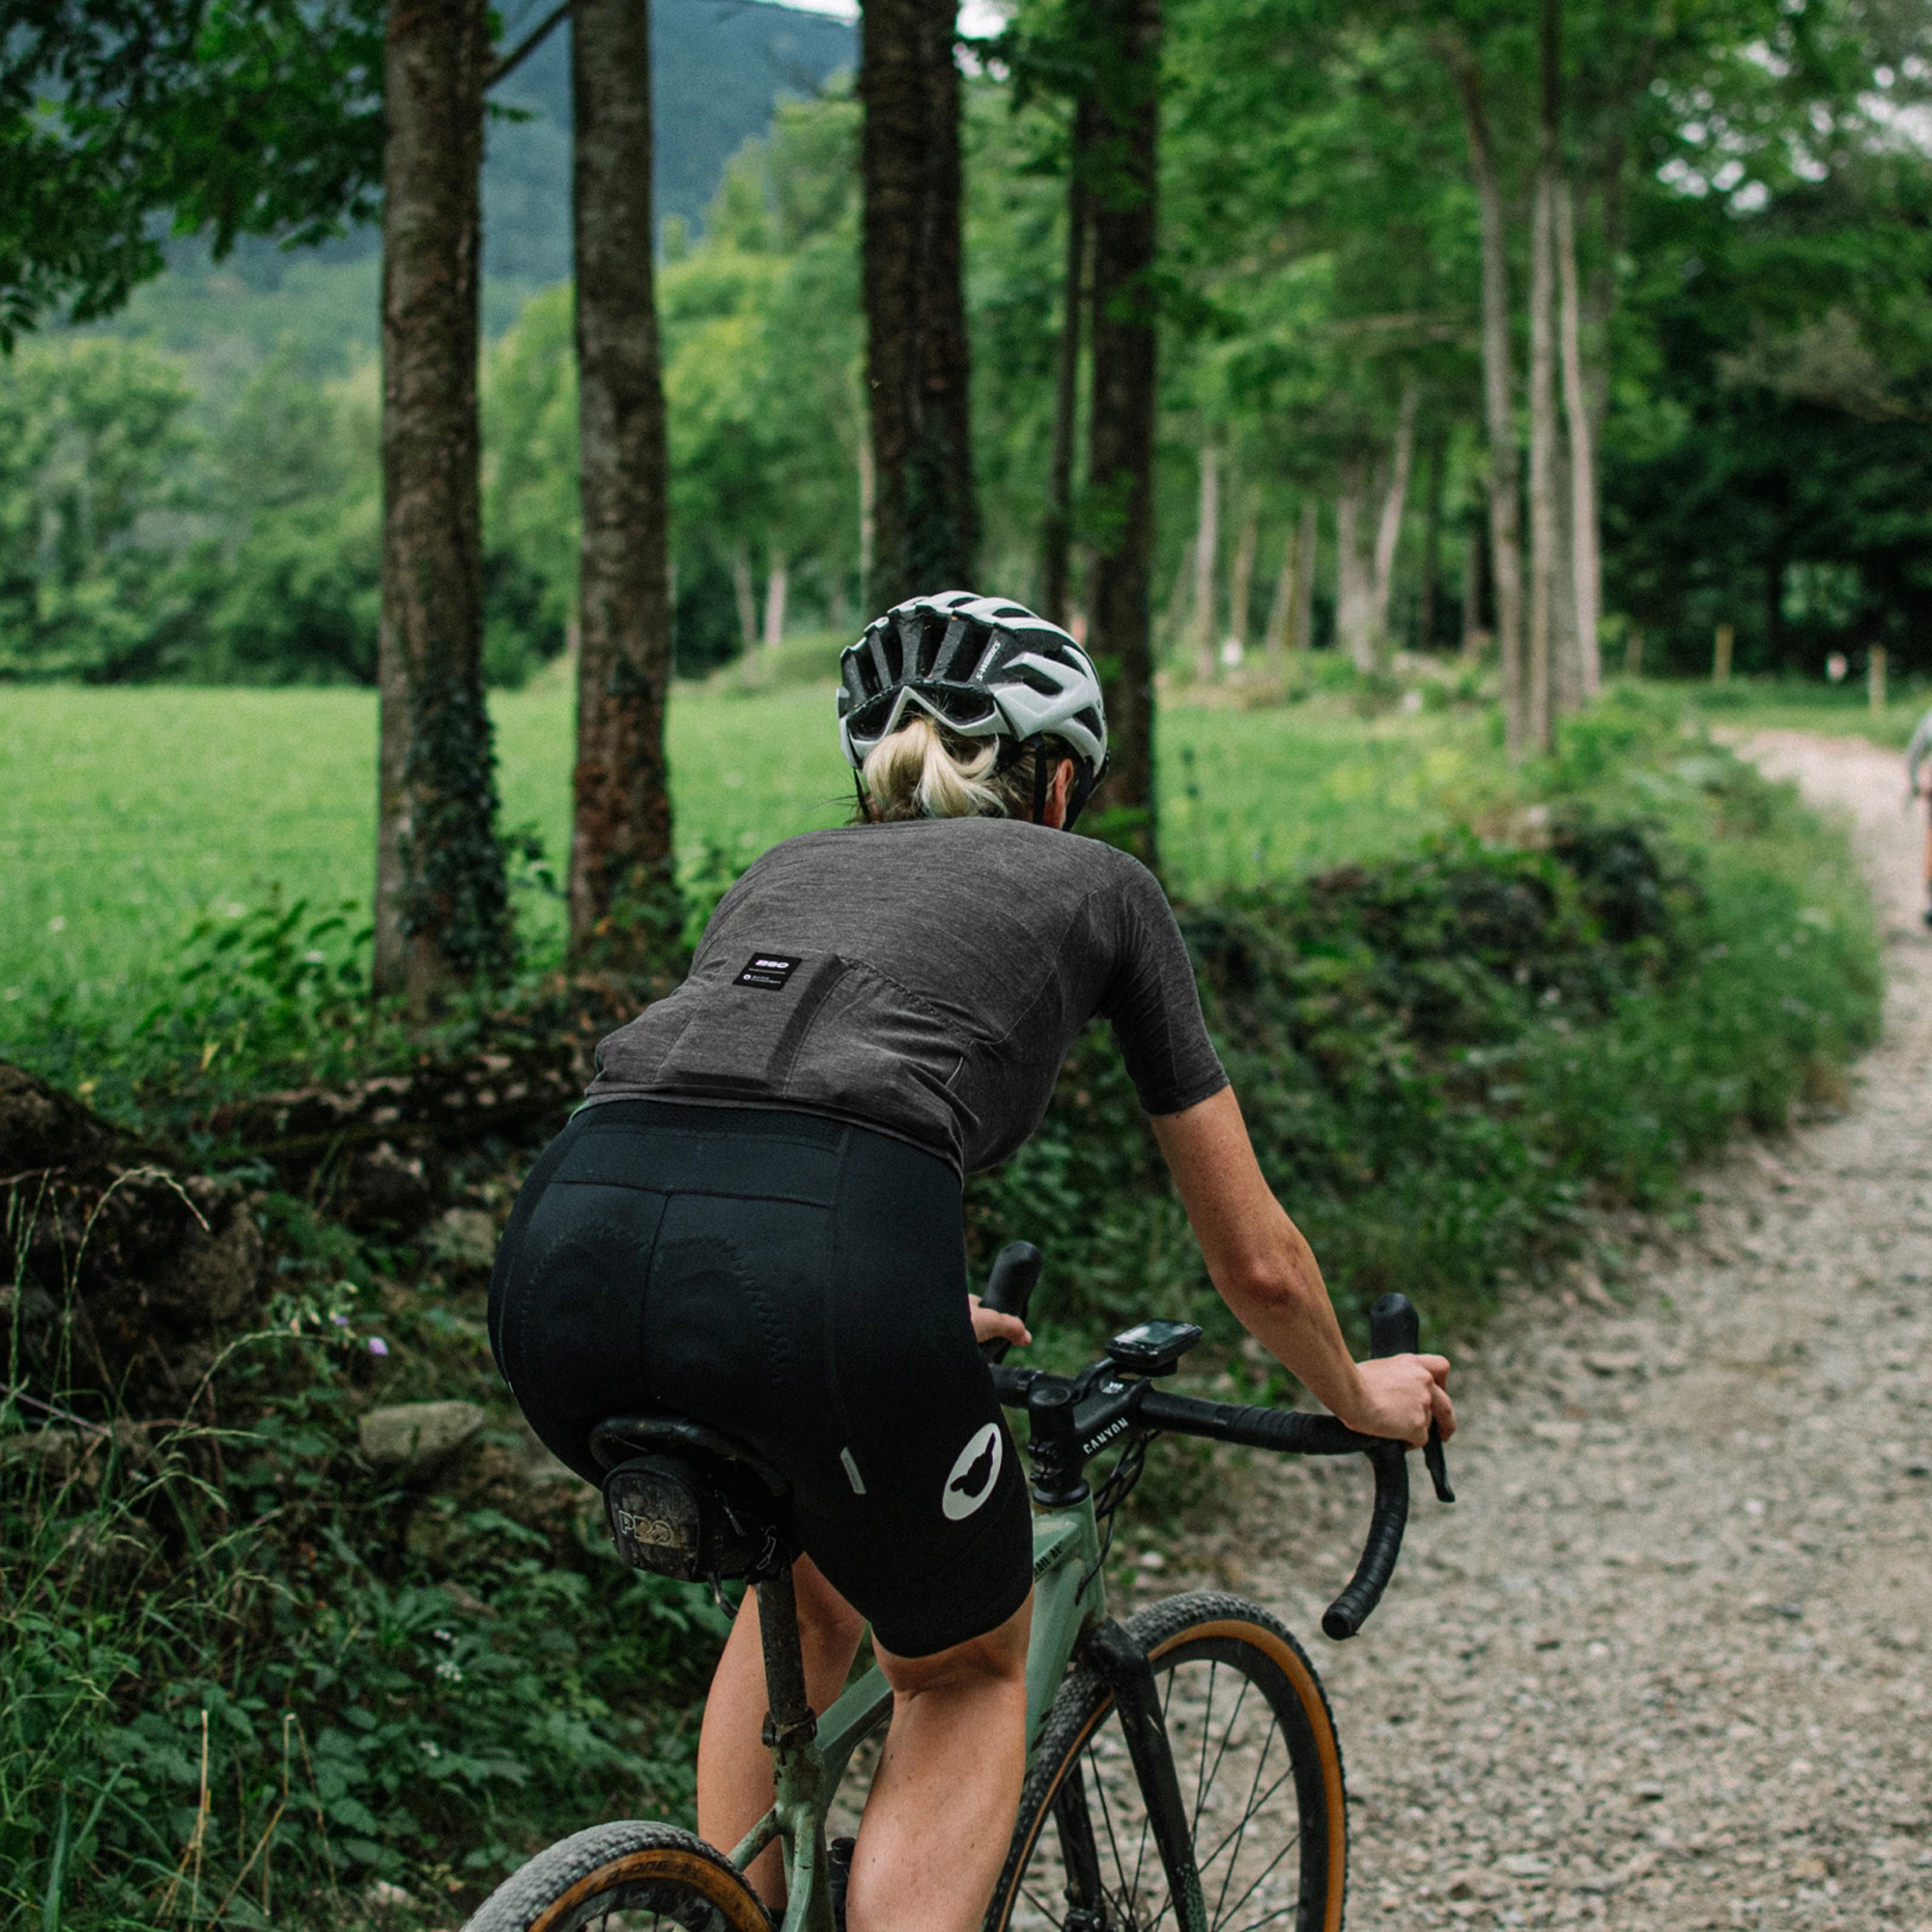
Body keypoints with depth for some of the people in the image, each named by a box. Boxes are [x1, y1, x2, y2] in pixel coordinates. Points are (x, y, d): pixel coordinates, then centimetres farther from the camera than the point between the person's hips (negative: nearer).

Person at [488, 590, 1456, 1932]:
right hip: (823, 1273, -5)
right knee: (971, 1669, 25)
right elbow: (1254, 1261, 28)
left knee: (809, 1582, 36)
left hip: (561, 1259, 5)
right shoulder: (1095, 881, 25)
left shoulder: (785, 867, 35)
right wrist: (1360, 1397, 48)